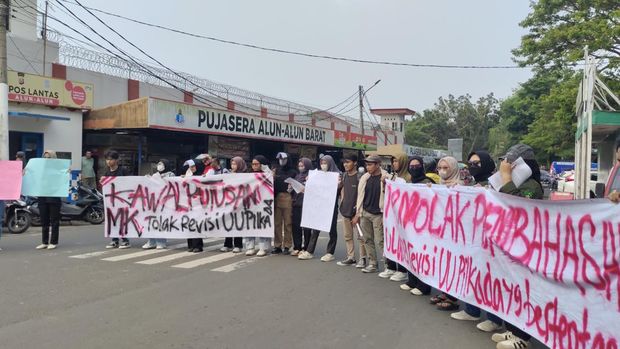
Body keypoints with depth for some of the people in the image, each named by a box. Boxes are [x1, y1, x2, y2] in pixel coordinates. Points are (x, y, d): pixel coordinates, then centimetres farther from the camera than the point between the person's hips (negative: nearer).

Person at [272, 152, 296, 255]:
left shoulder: (293, 172, 6)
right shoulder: (276, 171, 17)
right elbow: (273, 184, 16)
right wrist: (273, 177, -1)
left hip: (288, 199, -3)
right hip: (277, 198, 3)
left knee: (288, 223, -2)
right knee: (277, 223, 1)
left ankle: (287, 246, 3)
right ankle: (277, 246, 7)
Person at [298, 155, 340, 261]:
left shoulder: (336, 174, -4)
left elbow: (337, 190, -8)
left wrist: (338, 184, -28)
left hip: (331, 205, -5)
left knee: (332, 229, 5)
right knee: (315, 228, 6)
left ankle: (330, 253, 13)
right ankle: (309, 251, 11)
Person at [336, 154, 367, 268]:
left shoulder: (360, 176, -10)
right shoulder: (344, 175, 11)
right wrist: (342, 200, 12)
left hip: (356, 210, -7)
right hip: (345, 209, 7)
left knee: (360, 236, -4)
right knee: (347, 236, 12)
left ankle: (362, 258, 4)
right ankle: (350, 257, 21)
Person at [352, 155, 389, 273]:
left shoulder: (386, 178, -7)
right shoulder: (365, 178, 9)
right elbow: (360, 196, 12)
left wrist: (384, 184, -26)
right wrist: (358, 214, 11)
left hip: (378, 214, -5)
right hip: (365, 213, 6)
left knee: (380, 241, -5)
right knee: (368, 240, 9)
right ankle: (372, 264, 19)